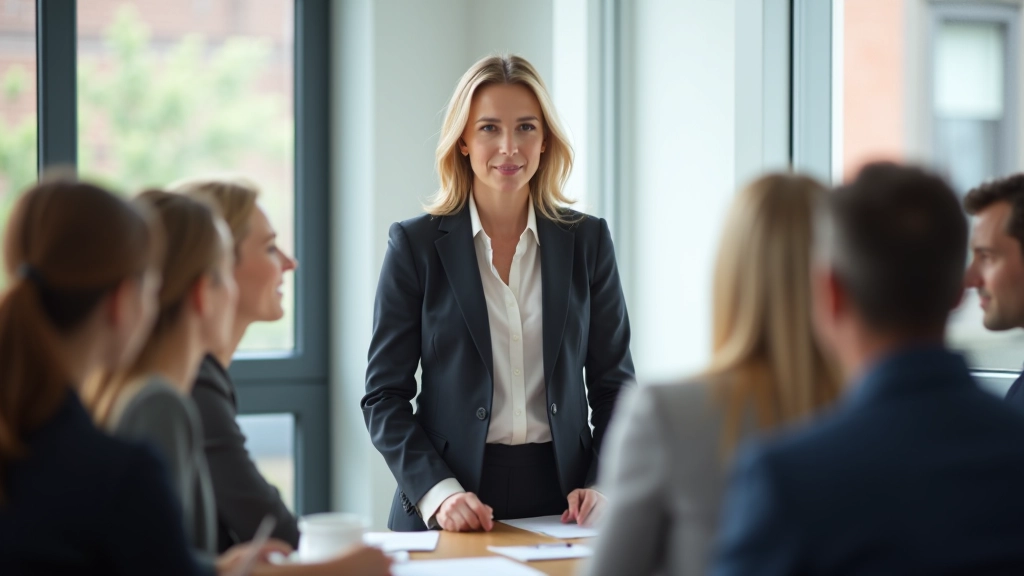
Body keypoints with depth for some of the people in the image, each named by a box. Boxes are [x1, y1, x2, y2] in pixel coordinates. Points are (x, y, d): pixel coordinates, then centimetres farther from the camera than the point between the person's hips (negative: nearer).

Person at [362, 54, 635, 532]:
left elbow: (614, 385, 12)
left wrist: (604, 486, -4)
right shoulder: (415, 244, 3)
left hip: (561, 504, 2)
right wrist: (438, 492, -12)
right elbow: (384, 395, 2)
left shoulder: (587, 240, 9)